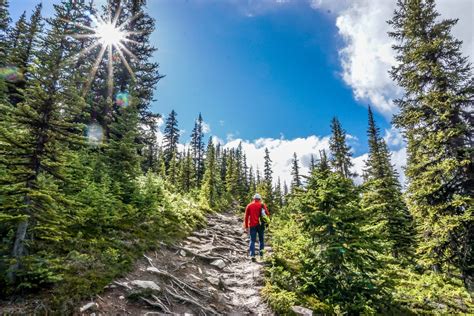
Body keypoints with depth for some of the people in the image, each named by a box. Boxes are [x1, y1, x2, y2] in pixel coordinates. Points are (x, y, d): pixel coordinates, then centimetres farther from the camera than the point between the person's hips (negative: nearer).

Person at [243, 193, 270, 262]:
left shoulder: (249, 206, 6)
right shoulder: (262, 205, 3)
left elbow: (246, 217, 4)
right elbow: (267, 214, -3)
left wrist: (246, 226, 9)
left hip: (252, 225, 1)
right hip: (260, 225, 0)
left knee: (252, 240, 4)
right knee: (261, 239, 17)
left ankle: (252, 256, -4)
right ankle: (261, 250, -2)